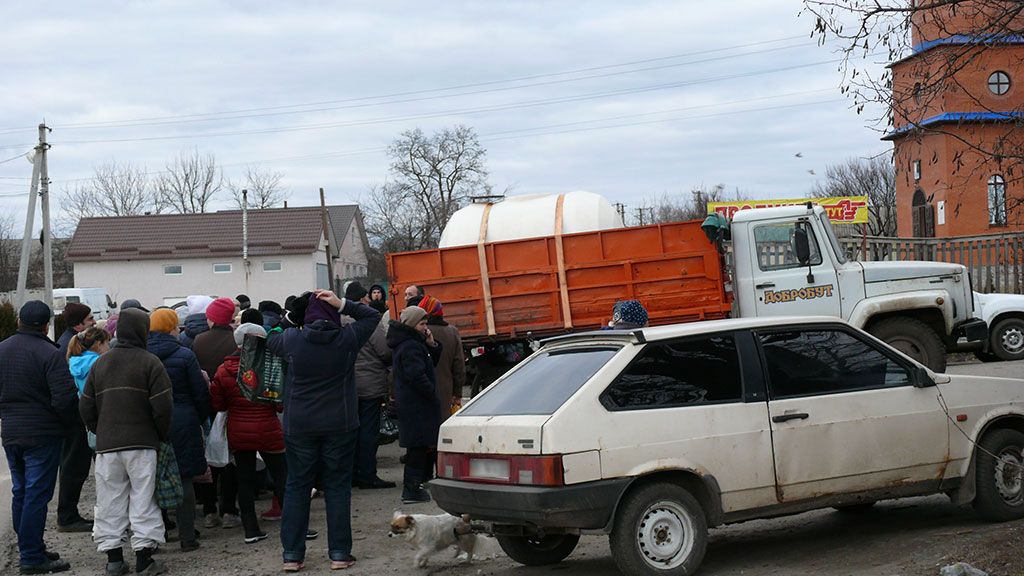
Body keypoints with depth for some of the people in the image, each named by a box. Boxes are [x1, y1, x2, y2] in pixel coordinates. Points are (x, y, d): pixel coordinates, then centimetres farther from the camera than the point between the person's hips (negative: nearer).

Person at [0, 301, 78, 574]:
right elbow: (65, 398, -20)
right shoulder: (49, 353, -16)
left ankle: (29, 549, 24)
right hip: (42, 434, -7)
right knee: (36, 495, -4)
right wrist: (72, 421, -2)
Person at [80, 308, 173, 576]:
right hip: (142, 443, -4)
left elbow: (86, 406, 12)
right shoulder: (149, 362, -6)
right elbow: (162, 405, -10)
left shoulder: (100, 363, 11)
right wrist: (163, 434, 4)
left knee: (110, 501, 9)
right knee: (143, 498, 0)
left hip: (106, 444, 4)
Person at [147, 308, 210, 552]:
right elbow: (201, 393, -4)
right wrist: (202, 419, 10)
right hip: (182, 424, -3)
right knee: (185, 479, 3)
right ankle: (187, 537, 5)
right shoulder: (184, 355, -7)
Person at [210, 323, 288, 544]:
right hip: (267, 433, -4)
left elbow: (217, 404, 4)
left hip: (237, 435, 4)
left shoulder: (223, 371, -2)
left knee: (245, 480, 11)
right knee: (282, 478, 5)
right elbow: (282, 403, -13)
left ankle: (251, 530, 13)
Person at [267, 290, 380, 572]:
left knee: (296, 487, 9)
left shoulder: (291, 339, -7)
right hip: (339, 425, -1)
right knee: (338, 486, 7)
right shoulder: (347, 338, -8)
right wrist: (342, 304, -4)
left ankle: (292, 554, 9)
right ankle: (339, 553, 7)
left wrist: (287, 318, 18)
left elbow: (269, 340, 13)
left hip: (299, 426, 1)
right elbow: (372, 316, 6)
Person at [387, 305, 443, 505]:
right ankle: (411, 490, -5)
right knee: (418, 445, -7)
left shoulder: (413, 343, 16)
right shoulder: (410, 347, -18)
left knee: (418, 446, 15)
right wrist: (433, 396, -14)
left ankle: (412, 486, 21)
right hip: (417, 405, -11)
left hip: (410, 404, 11)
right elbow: (417, 376, -24)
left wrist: (432, 345, 3)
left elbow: (431, 363, 20)